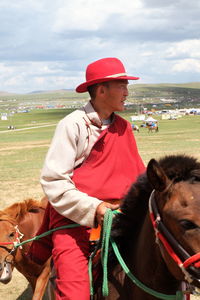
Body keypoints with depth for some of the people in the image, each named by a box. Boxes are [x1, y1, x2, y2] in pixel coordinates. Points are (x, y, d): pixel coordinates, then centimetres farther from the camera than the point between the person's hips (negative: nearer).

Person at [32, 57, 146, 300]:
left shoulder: (123, 127, 11)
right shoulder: (73, 125, -7)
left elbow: (138, 173, 18)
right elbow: (52, 181, -12)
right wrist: (92, 208, -21)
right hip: (74, 218, -5)